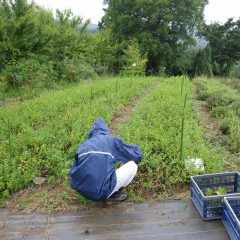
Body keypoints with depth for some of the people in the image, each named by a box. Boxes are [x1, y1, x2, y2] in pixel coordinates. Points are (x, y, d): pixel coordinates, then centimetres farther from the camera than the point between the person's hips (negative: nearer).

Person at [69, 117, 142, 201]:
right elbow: (137, 156, 14)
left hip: (81, 190, 6)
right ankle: (112, 194, 9)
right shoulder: (112, 140, 5)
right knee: (133, 165, 12)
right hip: (101, 193, -5)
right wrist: (133, 147, 37)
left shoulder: (84, 144, 15)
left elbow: (74, 171, 20)